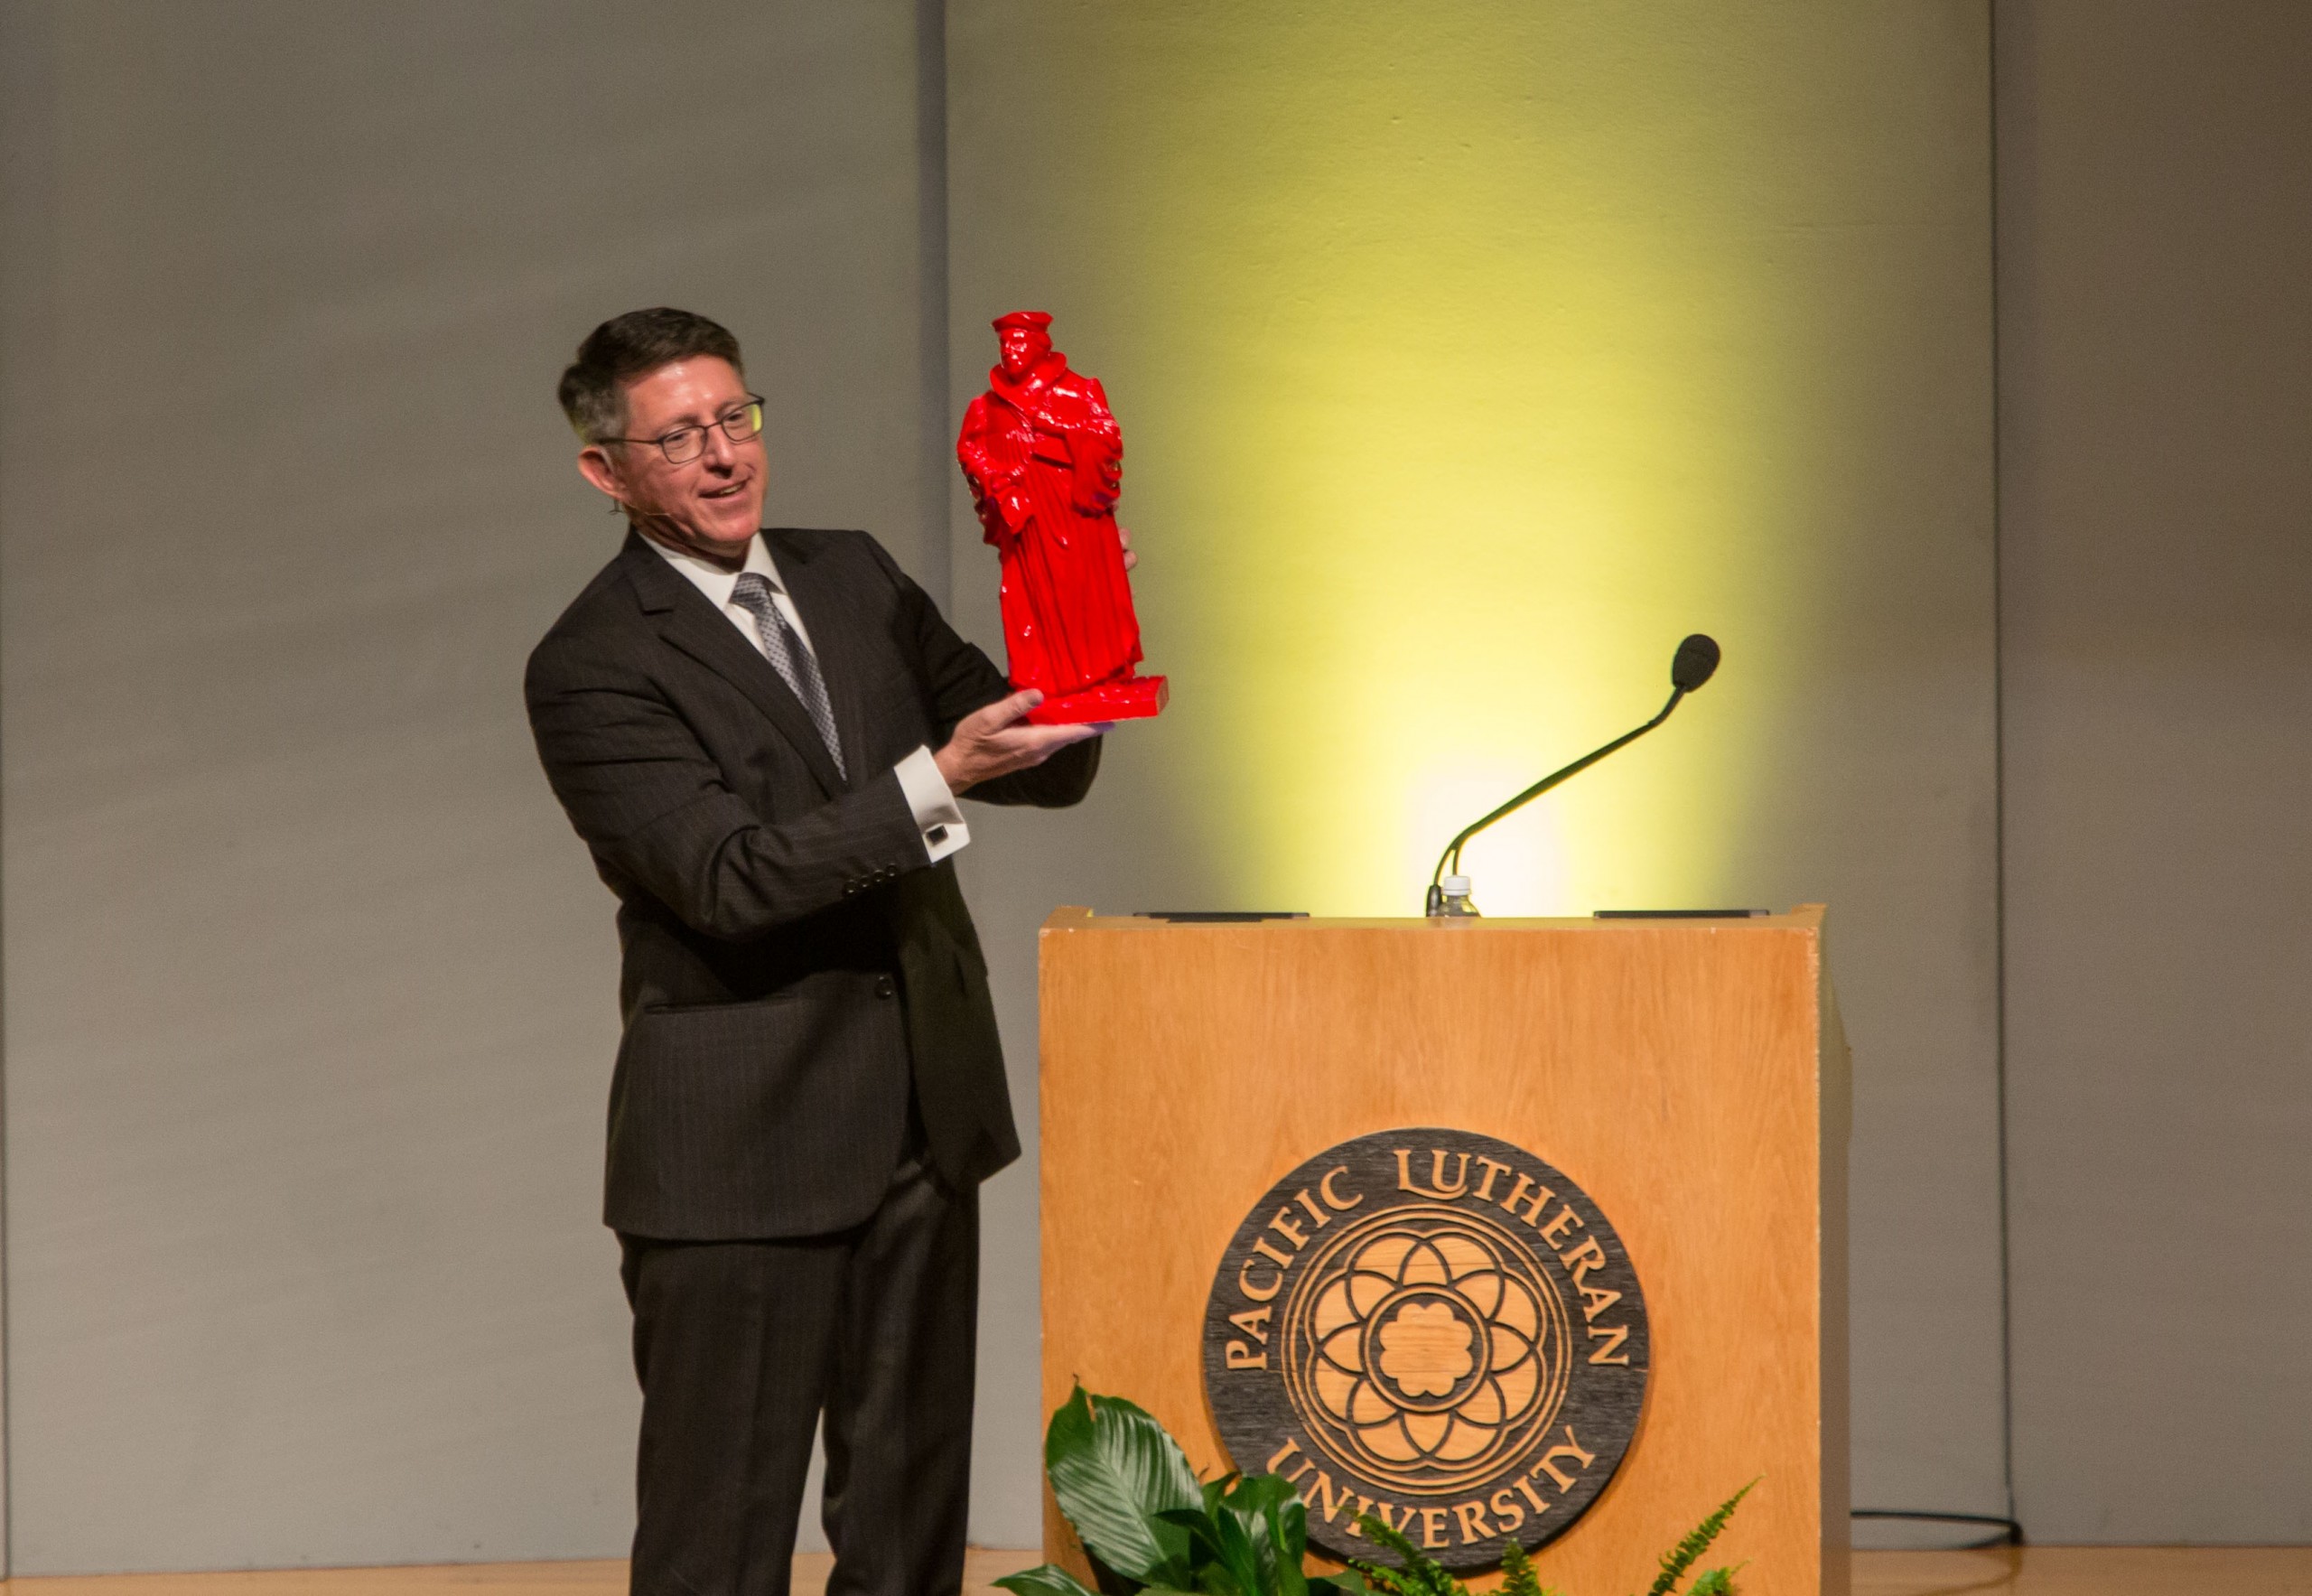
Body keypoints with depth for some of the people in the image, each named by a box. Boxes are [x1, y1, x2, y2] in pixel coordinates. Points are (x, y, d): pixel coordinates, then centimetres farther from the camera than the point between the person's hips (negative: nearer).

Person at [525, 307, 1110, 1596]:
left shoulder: (854, 580, 10)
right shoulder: (593, 668, -10)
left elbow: (1050, 772, 11)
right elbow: (728, 878, -21)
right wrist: (937, 780, -28)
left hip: (922, 1124, 6)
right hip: (739, 1150, -6)